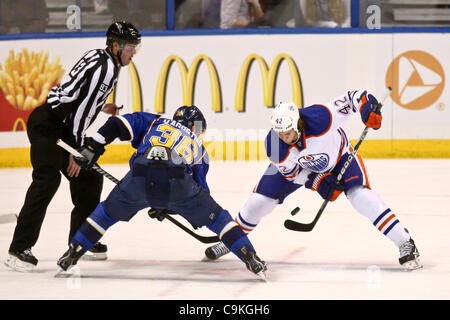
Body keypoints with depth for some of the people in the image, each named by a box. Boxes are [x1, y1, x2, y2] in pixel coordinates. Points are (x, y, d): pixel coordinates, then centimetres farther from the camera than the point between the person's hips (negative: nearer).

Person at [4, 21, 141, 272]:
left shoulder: (99, 57, 15)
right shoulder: (106, 68, -16)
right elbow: (83, 111, -19)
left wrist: (102, 106, 20)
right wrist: (76, 151, -16)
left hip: (63, 127, 11)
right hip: (47, 126, -11)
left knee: (90, 177, 13)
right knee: (47, 179, -21)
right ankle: (20, 249, -26)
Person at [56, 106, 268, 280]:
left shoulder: (155, 122, 34)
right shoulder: (198, 148, 35)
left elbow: (119, 124, 20)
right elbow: (200, 188, 34)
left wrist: (94, 146, 21)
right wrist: (167, 207, 43)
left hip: (139, 178, 1)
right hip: (177, 183, -1)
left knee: (109, 211, 27)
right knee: (215, 216, 18)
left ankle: (73, 252, 24)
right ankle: (250, 257, 7)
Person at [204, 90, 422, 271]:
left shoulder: (320, 118, -41)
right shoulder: (274, 145, -30)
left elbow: (351, 100, -30)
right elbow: (291, 172, -14)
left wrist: (368, 108, -48)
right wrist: (318, 183, -25)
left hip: (338, 155, -3)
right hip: (297, 165, 3)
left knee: (359, 194, -24)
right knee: (261, 198, 0)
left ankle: (404, 243, -17)